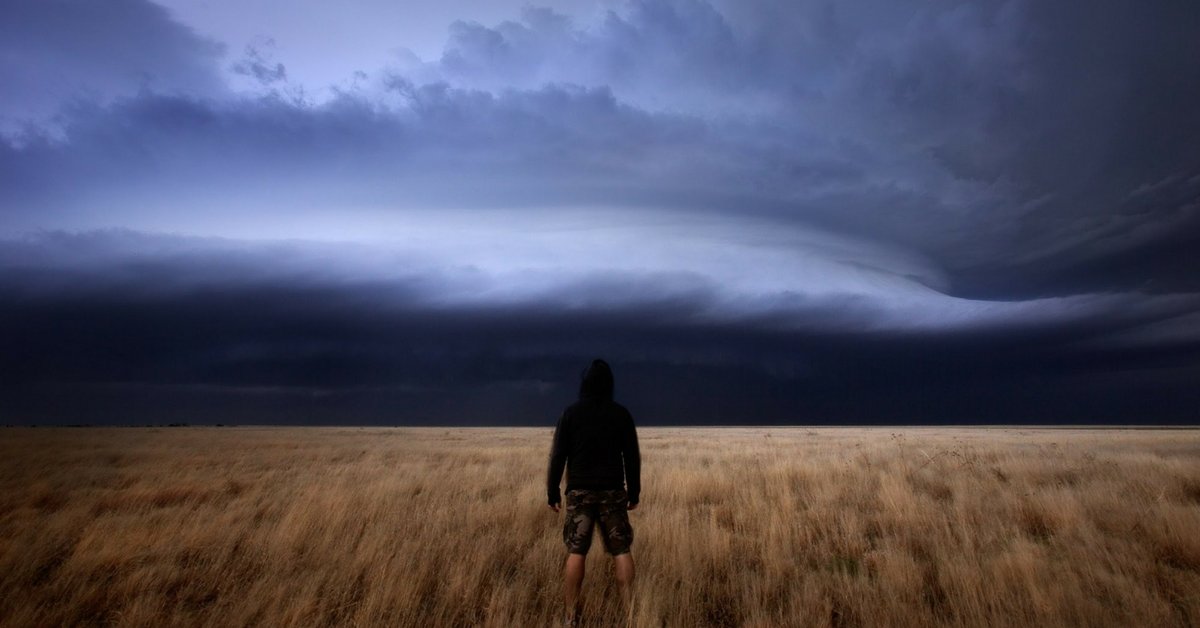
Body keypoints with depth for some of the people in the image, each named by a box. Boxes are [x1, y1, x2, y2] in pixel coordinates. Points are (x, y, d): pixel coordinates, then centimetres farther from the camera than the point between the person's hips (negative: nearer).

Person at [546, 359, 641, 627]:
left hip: (579, 491, 0)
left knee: (576, 552, 7)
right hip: (613, 491, 1)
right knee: (621, 550, 10)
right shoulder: (621, 413, 0)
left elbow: (558, 455, -4)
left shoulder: (571, 413, -3)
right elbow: (632, 457, 2)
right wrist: (634, 492, 11)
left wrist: (552, 491, 4)